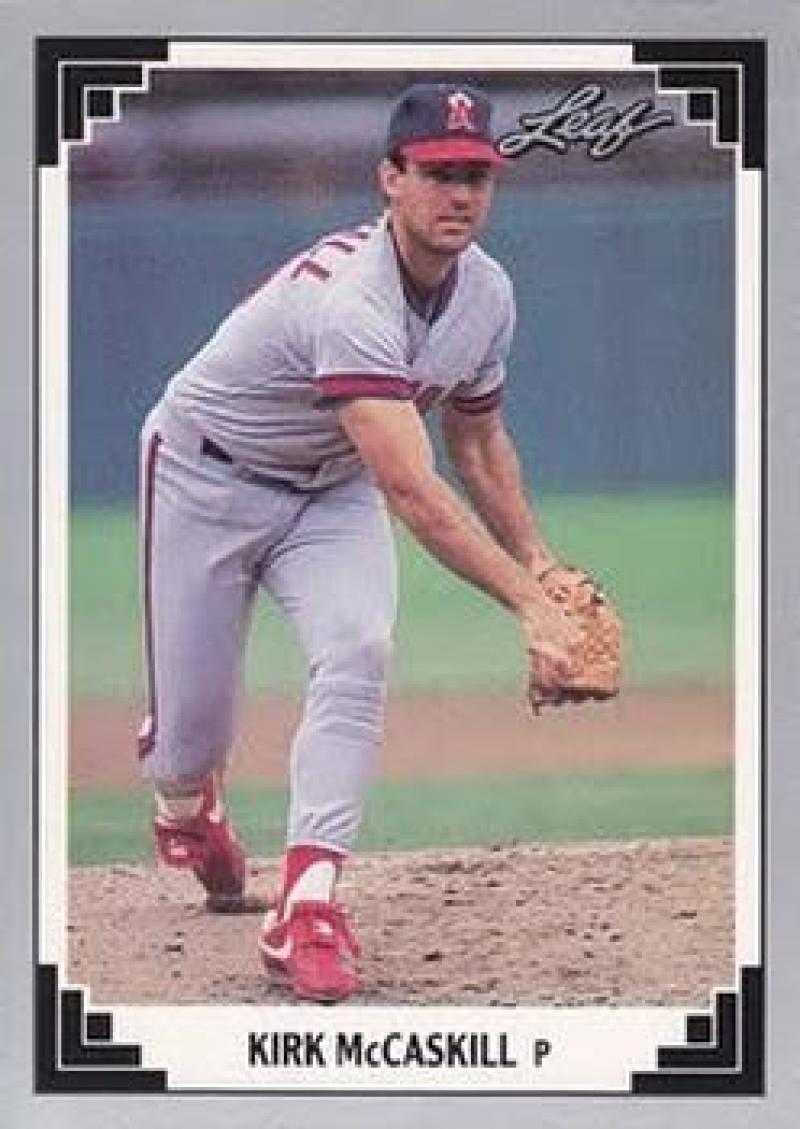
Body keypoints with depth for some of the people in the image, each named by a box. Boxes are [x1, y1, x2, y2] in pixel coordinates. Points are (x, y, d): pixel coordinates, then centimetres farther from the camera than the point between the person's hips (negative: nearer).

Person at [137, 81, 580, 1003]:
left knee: (357, 651, -22)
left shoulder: (486, 294, -10)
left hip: (330, 488, 6)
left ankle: (307, 907, -23)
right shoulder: (353, 299, -37)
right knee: (193, 714, 0)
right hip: (208, 474, -6)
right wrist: (527, 608, -51)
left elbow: (477, 438, 9)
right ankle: (188, 810, 40)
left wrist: (543, 568, -2)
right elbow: (413, 494, -45)